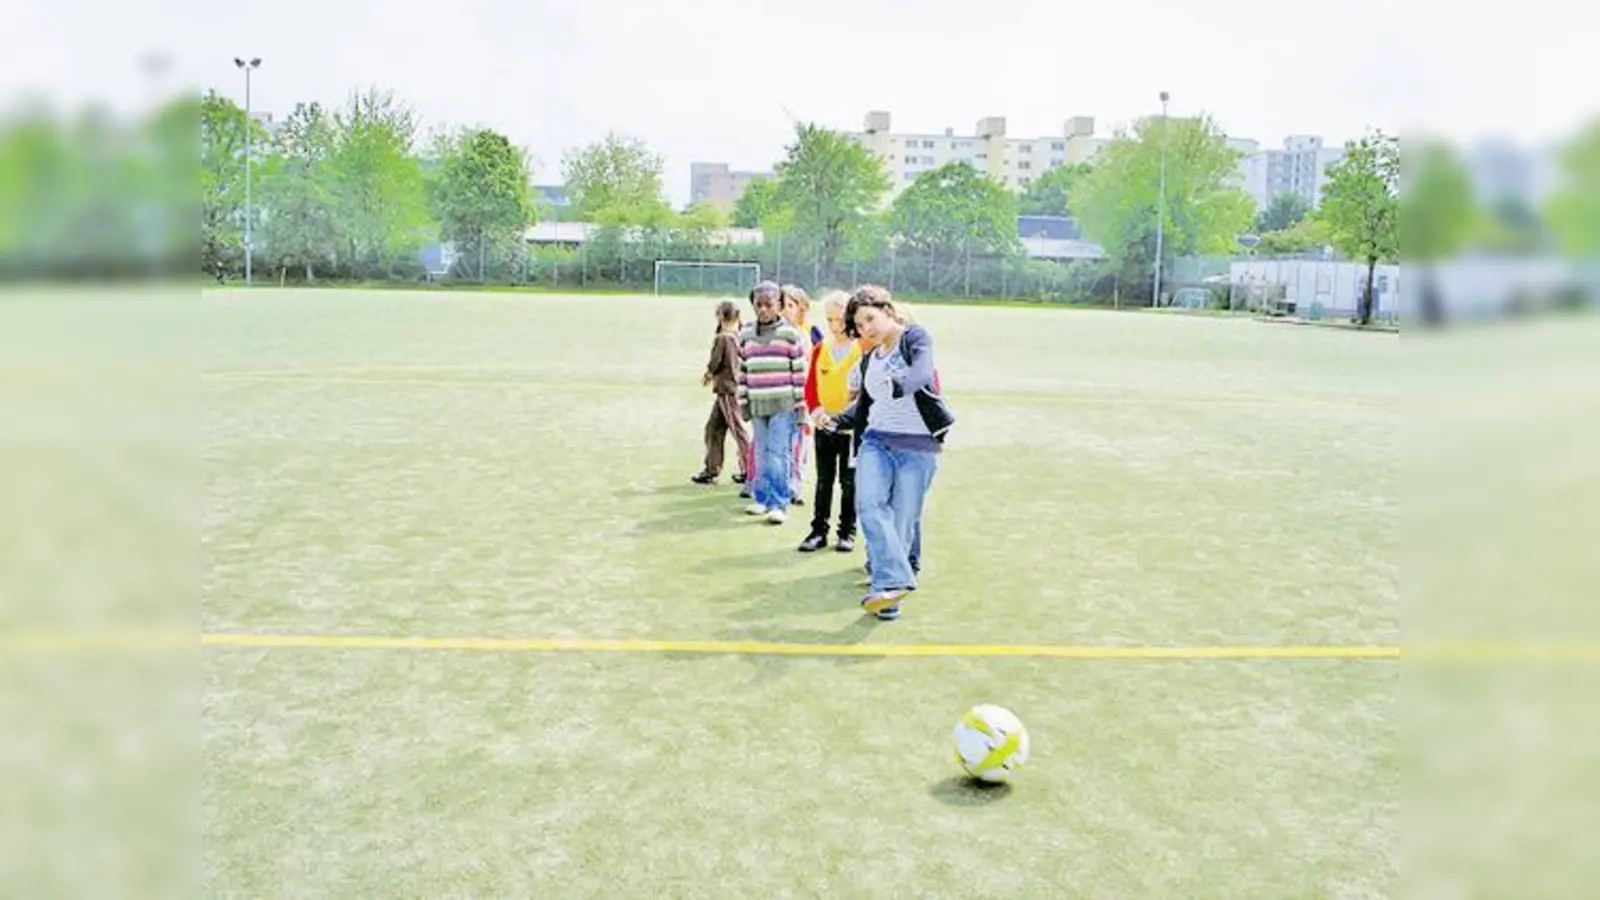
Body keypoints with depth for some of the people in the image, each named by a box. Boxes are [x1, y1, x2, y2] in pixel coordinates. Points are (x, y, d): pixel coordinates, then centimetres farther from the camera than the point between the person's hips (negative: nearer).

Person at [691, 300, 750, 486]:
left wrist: (708, 376, 10)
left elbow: (715, 363, -11)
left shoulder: (722, 338, -15)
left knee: (739, 430, 0)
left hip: (727, 389, -8)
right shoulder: (740, 336, 6)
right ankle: (711, 470, 19)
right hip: (736, 386, 8)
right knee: (713, 428, 14)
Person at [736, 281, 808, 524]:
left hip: (783, 405, -4)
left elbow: (800, 370, -2)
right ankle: (762, 499, 19)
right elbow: (742, 371, 13)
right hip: (757, 404, 4)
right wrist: (743, 402, 10)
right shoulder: (746, 335, 10)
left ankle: (779, 504, -5)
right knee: (761, 454, 10)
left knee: (779, 454, -8)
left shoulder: (790, 334, -2)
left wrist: (800, 403, -5)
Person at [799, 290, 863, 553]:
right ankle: (819, 531, 17)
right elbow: (810, 385, 6)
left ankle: (847, 532, 17)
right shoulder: (819, 349, 5)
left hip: (852, 427, -3)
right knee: (823, 481, 10)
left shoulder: (863, 349, -7)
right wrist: (815, 409, -11)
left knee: (849, 482, 6)